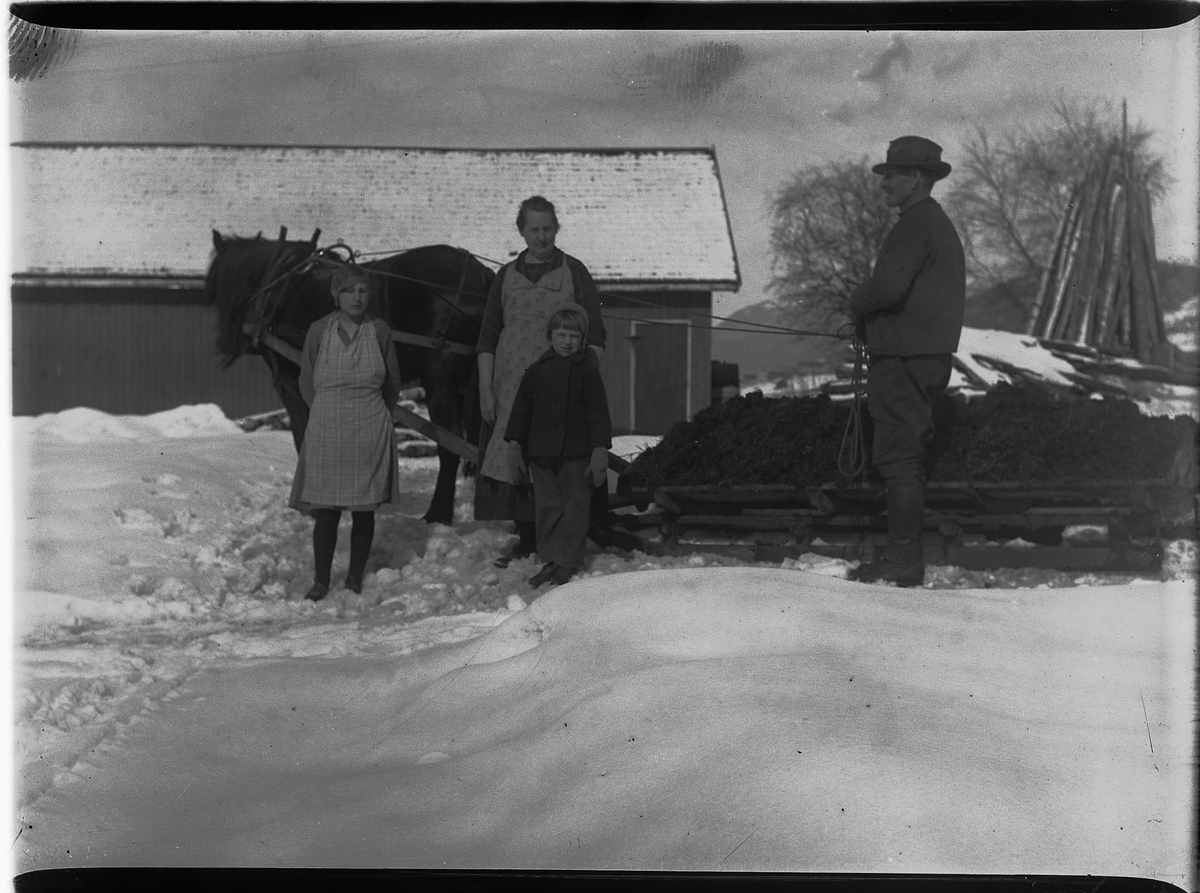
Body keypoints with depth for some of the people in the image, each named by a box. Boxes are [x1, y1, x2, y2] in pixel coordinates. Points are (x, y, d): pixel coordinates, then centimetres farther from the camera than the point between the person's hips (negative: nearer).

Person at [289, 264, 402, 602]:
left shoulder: (379, 330, 1)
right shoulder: (319, 331, -1)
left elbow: (393, 385, 11)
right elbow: (306, 383, 7)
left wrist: (374, 415, 9)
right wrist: (330, 411, 5)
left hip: (371, 434, 1)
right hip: (327, 431, -1)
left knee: (364, 509, 7)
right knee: (326, 511, -1)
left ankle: (355, 578, 19)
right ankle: (321, 581, 10)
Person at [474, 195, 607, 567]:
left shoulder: (574, 272, 6)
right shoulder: (507, 276, 12)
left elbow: (595, 334, 4)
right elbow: (487, 338, 12)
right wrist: (485, 389, 4)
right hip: (514, 386, 2)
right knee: (514, 462, 0)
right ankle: (527, 541, 10)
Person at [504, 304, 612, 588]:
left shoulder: (588, 373, -1)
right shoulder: (536, 371, 7)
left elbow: (598, 414, -3)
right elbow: (521, 410, 11)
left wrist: (599, 453, -9)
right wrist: (515, 445, 8)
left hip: (576, 453, -3)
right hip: (541, 453, 3)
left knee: (574, 506, 3)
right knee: (547, 505, 8)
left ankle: (568, 563, 11)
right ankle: (549, 560, 17)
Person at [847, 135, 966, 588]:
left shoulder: (916, 223, -12)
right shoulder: (939, 223, 21)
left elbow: (888, 284, -26)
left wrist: (856, 301, -5)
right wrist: (870, 322, 14)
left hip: (903, 359, -10)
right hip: (927, 356, 10)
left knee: (897, 458, -8)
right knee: (907, 458, 13)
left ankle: (902, 561, -7)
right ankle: (906, 556, 18)